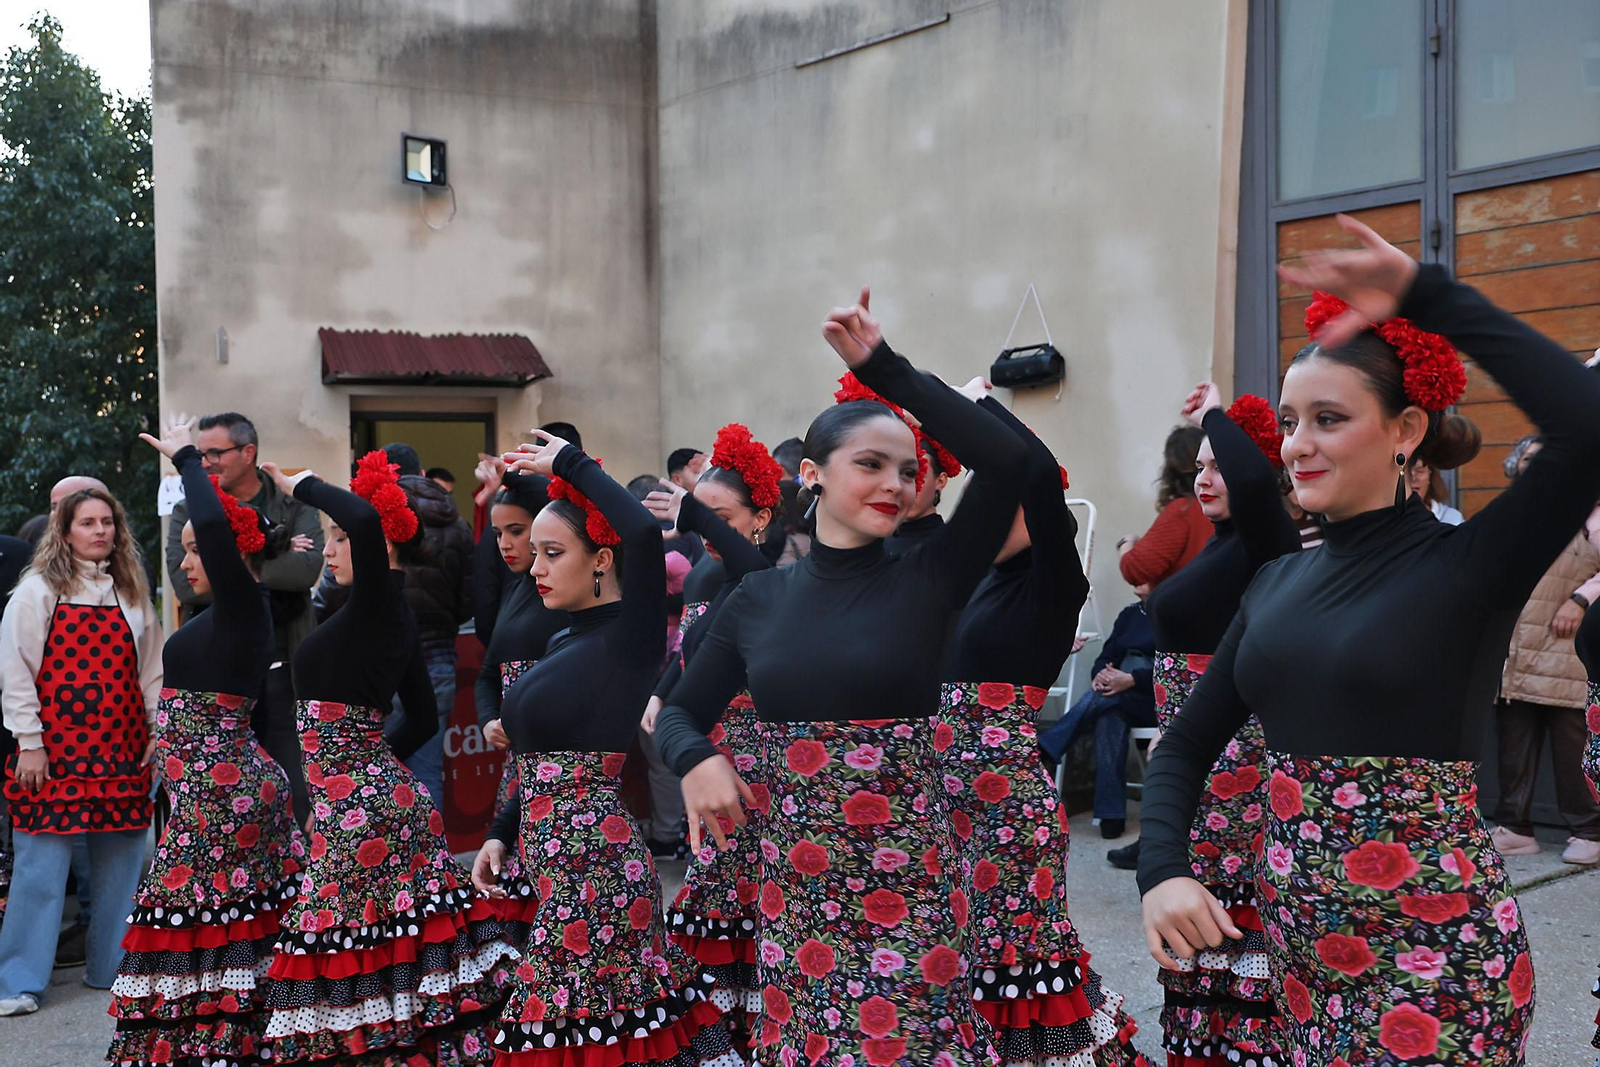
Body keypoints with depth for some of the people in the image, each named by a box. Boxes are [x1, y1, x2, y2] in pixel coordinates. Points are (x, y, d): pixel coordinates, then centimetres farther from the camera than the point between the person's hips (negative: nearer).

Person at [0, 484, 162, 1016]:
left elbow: (150, 670, 15)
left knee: (120, 861, 7)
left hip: (122, 751, 4)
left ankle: (111, 966, 21)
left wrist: (158, 733, 9)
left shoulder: (131, 593, 12)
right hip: (55, 749, -4)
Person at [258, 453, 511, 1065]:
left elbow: (366, 517, -33)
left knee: (353, 970, -2)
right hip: (387, 795, 9)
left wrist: (301, 484, -17)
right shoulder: (394, 617, 14)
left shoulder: (376, 603, -12)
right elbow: (423, 717, 21)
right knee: (406, 959, 12)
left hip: (359, 813, -9)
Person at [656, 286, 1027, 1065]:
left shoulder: (927, 581, -4)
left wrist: (884, 370, -15)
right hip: (794, 877, 3)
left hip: (906, 873, -2)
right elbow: (681, 711, 12)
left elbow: (1008, 460, -17)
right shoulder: (759, 597, 3)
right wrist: (697, 762, -11)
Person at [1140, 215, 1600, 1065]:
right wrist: (1161, 871, -8)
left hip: (1435, 943, -5)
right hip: (1301, 939, 6)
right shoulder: (1279, 580, 6)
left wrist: (1424, 293, -25)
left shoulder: (1466, 565, -11)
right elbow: (1186, 746, 9)